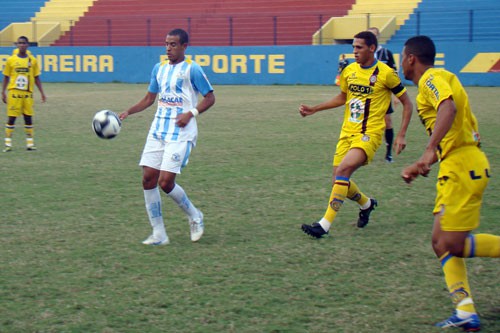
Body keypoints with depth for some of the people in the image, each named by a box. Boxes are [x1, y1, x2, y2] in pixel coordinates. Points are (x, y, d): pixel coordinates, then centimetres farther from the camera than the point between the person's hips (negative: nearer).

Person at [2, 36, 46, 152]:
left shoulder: (32, 60, 4)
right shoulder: (11, 60, 0)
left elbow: (36, 78, 9)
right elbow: (6, 77, 5)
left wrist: (42, 93, 5)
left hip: (28, 93, 2)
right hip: (14, 93, -2)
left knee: (28, 117, 4)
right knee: (11, 118, -2)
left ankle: (30, 143, 11)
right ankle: (8, 144, 3)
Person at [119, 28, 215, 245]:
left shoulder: (192, 69, -6)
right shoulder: (159, 68, 13)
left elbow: (210, 97, -4)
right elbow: (149, 98, 21)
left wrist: (191, 113, -18)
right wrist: (128, 112, 7)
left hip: (180, 134, -7)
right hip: (158, 131, 7)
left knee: (165, 182, -13)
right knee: (148, 178, -2)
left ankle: (195, 217, 14)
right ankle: (159, 234, 7)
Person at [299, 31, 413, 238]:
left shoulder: (385, 73, -8)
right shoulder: (349, 71, 8)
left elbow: (407, 103, 0)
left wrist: (401, 135, -7)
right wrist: (313, 109, 16)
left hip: (369, 133, -6)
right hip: (347, 133, 6)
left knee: (343, 169, -26)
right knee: (339, 181, 5)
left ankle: (325, 224, -25)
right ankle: (366, 204, 37)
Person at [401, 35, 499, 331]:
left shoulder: (432, 78, -8)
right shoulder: (434, 81, 23)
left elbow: (448, 107, -30)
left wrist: (429, 151, -39)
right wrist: (420, 167, 26)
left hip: (462, 166, -10)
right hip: (457, 165, 10)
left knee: (451, 244, -12)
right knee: (443, 243, 5)